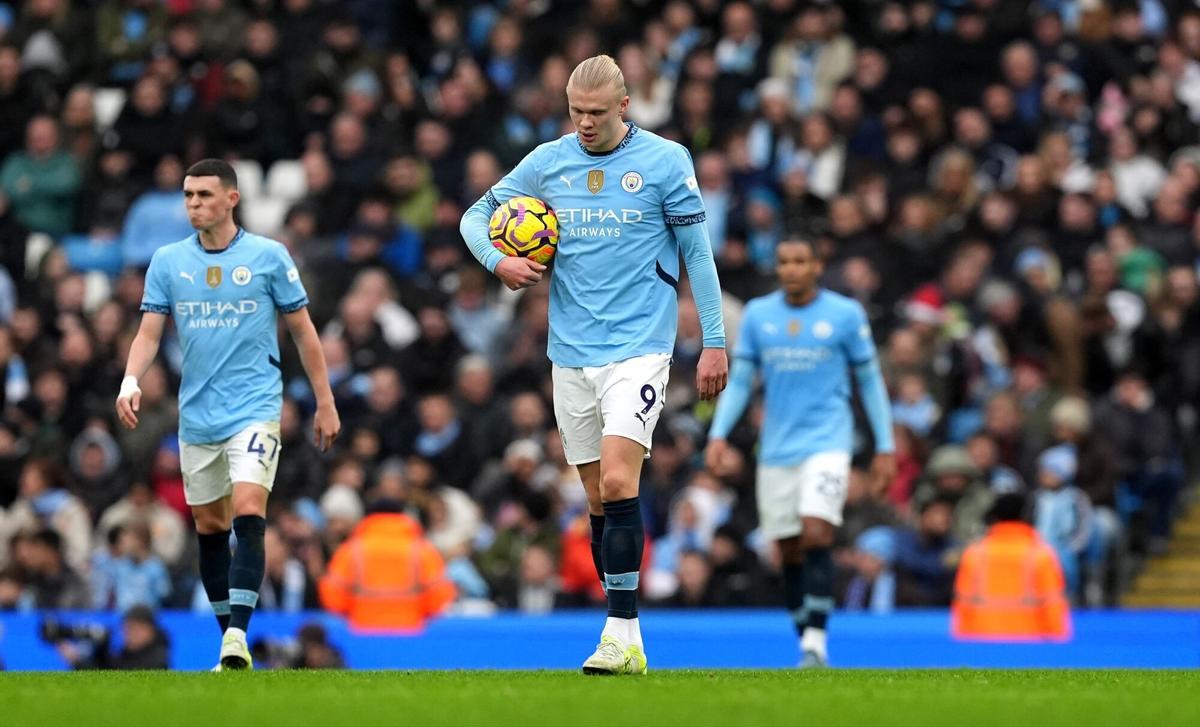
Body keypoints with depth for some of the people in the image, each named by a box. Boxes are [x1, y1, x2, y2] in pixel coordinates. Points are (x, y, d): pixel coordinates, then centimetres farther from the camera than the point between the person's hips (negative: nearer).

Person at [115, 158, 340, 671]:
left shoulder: (269, 256, -2)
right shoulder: (168, 261, 5)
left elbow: (303, 330, 4)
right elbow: (150, 331, 1)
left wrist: (325, 404, 5)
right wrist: (130, 383, -18)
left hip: (254, 407, -4)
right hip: (196, 414, 4)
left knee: (248, 513, -20)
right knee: (209, 526, 9)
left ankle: (237, 635, -25)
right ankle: (230, 641, 19)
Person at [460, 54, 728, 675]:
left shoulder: (665, 160, -3)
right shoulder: (546, 162, 5)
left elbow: (697, 251, 2)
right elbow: (477, 216, 15)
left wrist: (714, 342, 0)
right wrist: (497, 260, -7)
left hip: (639, 346, -4)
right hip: (571, 353, 4)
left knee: (617, 482, -19)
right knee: (600, 499, 6)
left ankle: (622, 635, -21)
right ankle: (625, 642, 12)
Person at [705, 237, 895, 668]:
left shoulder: (846, 314, 0)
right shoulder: (757, 314, 7)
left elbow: (870, 381, 6)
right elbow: (739, 381, 10)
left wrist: (885, 447, 4)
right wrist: (718, 434, -4)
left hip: (827, 442, -3)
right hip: (776, 450, 3)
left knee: (816, 535, -20)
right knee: (789, 552, 4)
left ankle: (816, 643, -20)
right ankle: (806, 647, 14)